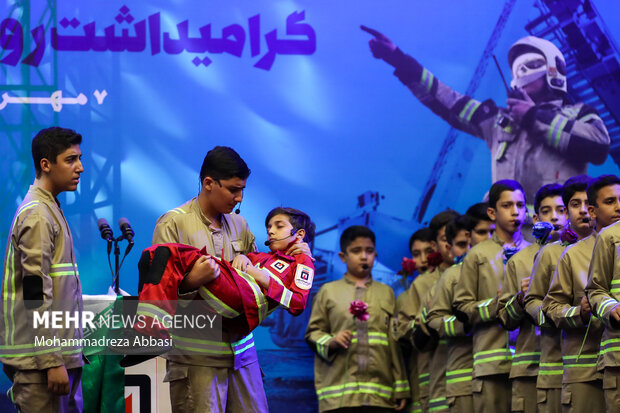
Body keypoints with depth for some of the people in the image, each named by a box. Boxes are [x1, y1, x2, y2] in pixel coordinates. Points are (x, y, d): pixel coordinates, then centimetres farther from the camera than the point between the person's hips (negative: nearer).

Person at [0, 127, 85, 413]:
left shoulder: (49, 209, 19)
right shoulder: (36, 214, -11)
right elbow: (36, 293, -18)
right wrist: (52, 362, -20)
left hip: (62, 355, 9)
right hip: (43, 359, -9)